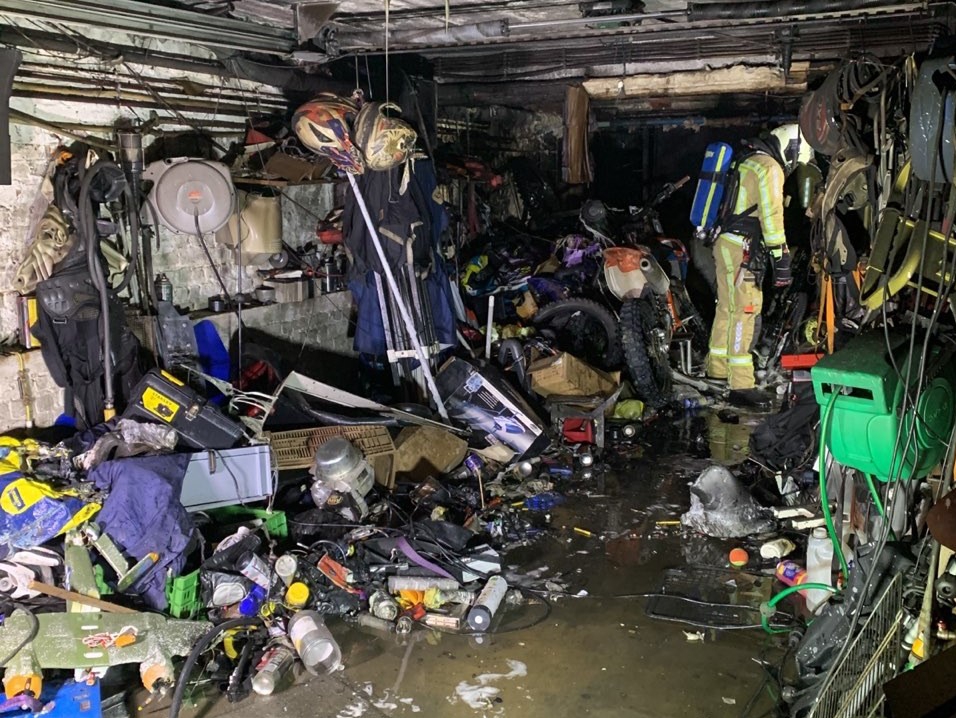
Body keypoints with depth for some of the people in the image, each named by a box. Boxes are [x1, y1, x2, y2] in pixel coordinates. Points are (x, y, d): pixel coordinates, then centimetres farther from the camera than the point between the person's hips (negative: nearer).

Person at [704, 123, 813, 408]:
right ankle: (741, 386, -11)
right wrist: (782, 260, -17)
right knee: (744, 313, -11)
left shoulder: (749, 160, 20)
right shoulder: (770, 168, -11)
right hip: (742, 249, -10)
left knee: (727, 308, 17)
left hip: (726, 243, 10)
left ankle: (717, 367, 28)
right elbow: (772, 216, -18)